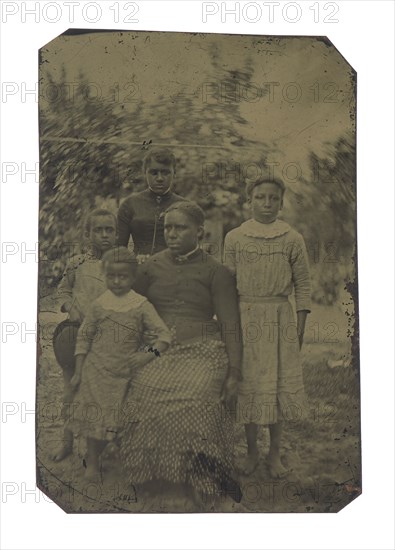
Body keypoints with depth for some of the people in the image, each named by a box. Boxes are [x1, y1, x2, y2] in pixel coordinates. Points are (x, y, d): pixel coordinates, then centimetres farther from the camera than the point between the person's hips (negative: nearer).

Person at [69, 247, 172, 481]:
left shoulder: (141, 305, -5)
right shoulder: (99, 305, 0)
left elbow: (164, 334, -8)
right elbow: (84, 337, 6)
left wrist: (150, 353, -26)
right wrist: (78, 372, 5)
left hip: (126, 374, 0)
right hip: (97, 372, 1)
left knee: (122, 420, 5)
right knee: (95, 417, 4)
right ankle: (92, 462, 22)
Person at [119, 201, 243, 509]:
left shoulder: (215, 272, 6)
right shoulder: (151, 267, 15)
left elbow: (231, 326, 4)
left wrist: (234, 373, -3)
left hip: (203, 351, -3)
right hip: (159, 353, 3)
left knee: (192, 400, -29)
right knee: (146, 393, -24)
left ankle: (197, 485, -17)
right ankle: (159, 483, -12)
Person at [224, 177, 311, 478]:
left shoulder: (293, 240, 1)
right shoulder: (234, 238, 2)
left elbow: (303, 286, 3)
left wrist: (300, 329, -1)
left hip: (280, 318, 0)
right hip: (245, 317, 1)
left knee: (279, 384, 3)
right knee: (247, 384, 5)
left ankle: (275, 453, 19)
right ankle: (252, 451, 22)